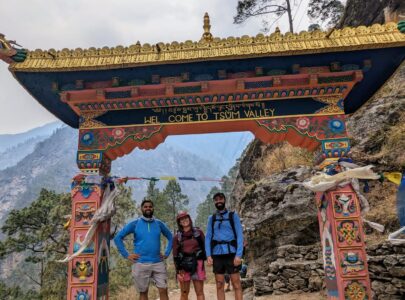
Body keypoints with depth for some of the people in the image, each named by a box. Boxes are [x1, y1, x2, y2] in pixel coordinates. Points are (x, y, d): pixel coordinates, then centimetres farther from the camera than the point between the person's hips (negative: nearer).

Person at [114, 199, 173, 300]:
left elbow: (171, 237, 17)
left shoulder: (159, 224, 6)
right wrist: (126, 255, -6)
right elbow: (117, 238, 0)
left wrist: (166, 253, 6)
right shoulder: (134, 224, -1)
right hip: (140, 264, -2)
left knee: (163, 291, 0)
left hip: (158, 263, 2)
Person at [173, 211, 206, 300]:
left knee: (199, 293, 1)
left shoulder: (198, 232, 4)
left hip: (197, 264, 0)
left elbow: (205, 247, 6)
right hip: (183, 266, 0)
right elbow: (175, 256, 2)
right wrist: (178, 272, -4)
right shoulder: (177, 237, 3)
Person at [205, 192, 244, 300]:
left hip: (231, 253, -3)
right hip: (217, 254, 3)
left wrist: (238, 254, -12)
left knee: (236, 284, -2)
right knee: (219, 285, 7)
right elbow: (208, 237, 9)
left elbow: (239, 235, -2)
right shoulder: (211, 218, 13)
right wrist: (208, 255, -4)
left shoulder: (233, 215, 5)